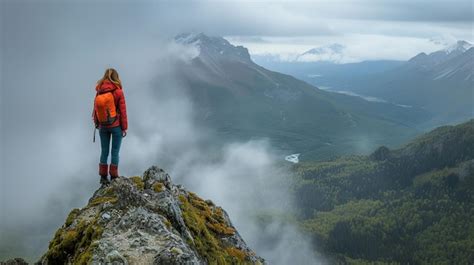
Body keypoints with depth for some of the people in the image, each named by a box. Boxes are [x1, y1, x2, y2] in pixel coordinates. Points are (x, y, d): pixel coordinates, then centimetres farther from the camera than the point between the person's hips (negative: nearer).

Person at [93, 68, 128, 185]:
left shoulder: (99, 92, -3)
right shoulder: (118, 91, -13)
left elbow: (95, 109, 5)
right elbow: (122, 111, -11)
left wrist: (97, 124, 18)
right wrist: (124, 128, -3)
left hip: (103, 126, 4)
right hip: (116, 126, -3)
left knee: (104, 151, 13)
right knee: (115, 152, 6)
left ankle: (103, 176, 18)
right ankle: (113, 177, 11)